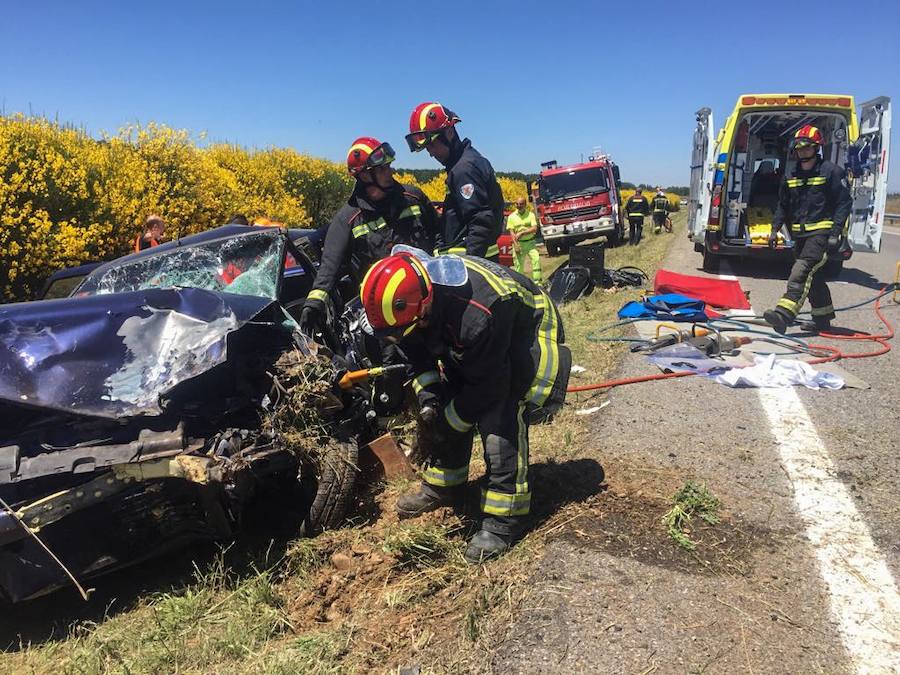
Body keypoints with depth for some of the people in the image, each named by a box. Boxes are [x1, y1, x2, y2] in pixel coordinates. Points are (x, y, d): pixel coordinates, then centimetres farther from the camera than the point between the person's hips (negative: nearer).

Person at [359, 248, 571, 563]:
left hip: (527, 332, -8)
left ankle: (504, 516, -10)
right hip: (471, 343, 8)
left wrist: (448, 422, -19)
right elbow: (418, 352, -2)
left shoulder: (479, 316, -43)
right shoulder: (415, 292, -20)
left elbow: (487, 386, -30)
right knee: (444, 406, 4)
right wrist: (428, 398, -15)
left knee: (500, 416, -21)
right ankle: (443, 485, 23)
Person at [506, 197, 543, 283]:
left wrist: (522, 233, -18)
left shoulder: (531, 214, 2)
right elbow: (511, 232, -1)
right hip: (518, 243, 0)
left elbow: (534, 228, -8)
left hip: (530, 242, 0)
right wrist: (515, 244, -13)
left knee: (536, 259, -15)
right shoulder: (511, 216, 4)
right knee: (518, 263, 0)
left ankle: (537, 281, -13)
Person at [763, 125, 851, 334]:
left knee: (801, 271, -22)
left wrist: (835, 233, -15)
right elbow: (783, 205, 21)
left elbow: (844, 203, -7)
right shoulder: (791, 176, 14)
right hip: (800, 234, 7)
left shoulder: (831, 172, -4)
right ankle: (823, 319, 26)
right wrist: (775, 229, 10)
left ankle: (784, 314, -34)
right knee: (813, 277, 14)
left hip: (821, 232, -7)